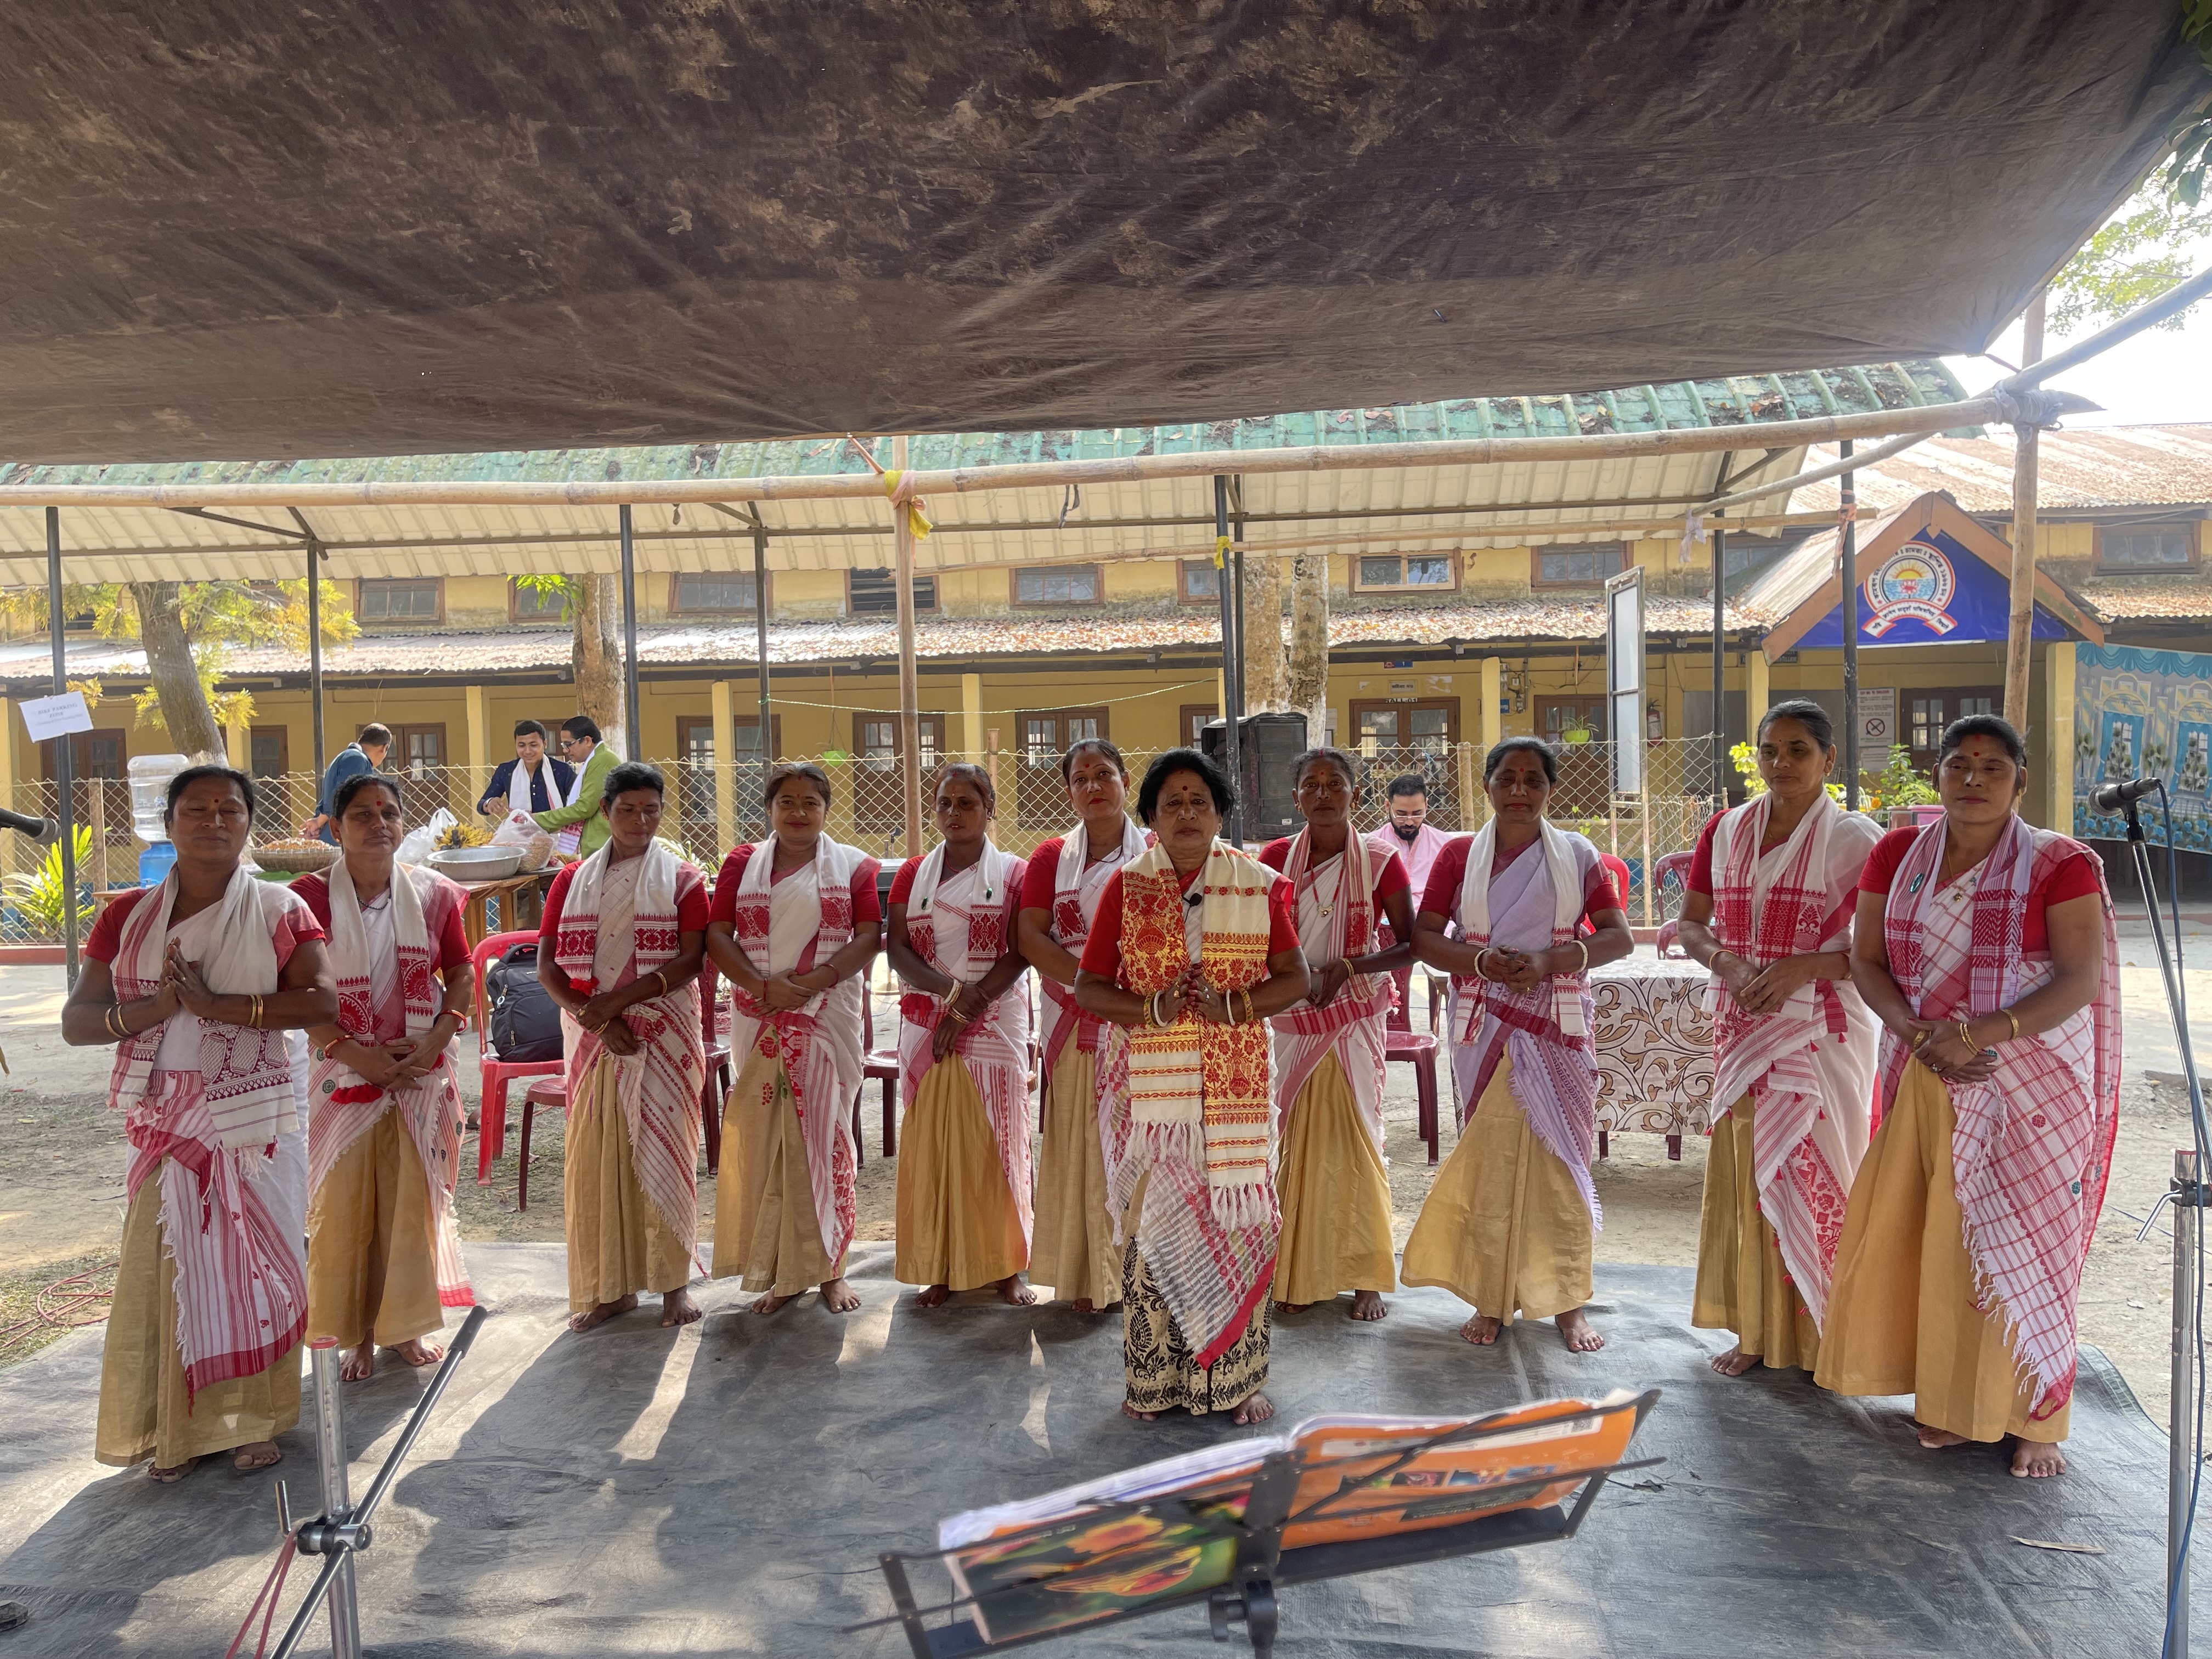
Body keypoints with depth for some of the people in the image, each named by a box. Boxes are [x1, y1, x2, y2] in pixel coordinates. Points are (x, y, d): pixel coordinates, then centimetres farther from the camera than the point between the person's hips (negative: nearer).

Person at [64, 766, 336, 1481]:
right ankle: (177, 1428, 18)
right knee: (167, 1270, 3)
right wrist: (150, 1009, -17)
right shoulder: (129, 917, 6)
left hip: (259, 1123, -2)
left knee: (252, 1264, 5)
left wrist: (216, 1005, -20)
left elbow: (323, 1001, -14)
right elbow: (76, 1021, 3)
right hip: (170, 1125, 2)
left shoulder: (279, 910, -1)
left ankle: (253, 1419, 18)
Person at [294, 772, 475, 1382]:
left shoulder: (433, 894, 3)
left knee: (412, 1202, 7)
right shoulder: (311, 897, -5)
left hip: (420, 1074, 2)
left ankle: (404, 1324, 23)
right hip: (343, 1075, -2)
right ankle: (356, 1333, 18)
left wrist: (435, 1043, -8)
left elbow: (461, 975, 6)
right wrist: (354, 1053, -15)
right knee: (344, 1209, 3)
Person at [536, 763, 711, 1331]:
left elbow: (690, 960, -8)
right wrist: (593, 1017, -12)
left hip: (664, 1034, -2)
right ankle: (610, 1286, 15)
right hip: (591, 1036, 2)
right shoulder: (572, 880, 9)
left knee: (661, 1150, 0)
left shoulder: (681, 879, 2)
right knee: (596, 1155, 4)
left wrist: (617, 1001, -16)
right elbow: (547, 966, 3)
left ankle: (673, 1281, 11)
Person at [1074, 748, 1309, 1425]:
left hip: (1233, 1084, 1)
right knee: (1152, 1222, 2)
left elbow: (1294, 977, 7)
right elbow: (1088, 989, 3)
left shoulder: (1259, 885, 5)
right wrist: (1154, 1008, -14)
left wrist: (1235, 1004, -11)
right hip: (1147, 1084, 0)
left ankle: (1235, 1379, 15)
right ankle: (1151, 1381, 15)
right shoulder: (1125, 887, 3)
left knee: (1232, 1220, 1)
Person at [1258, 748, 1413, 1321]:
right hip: (1291, 1018, 1)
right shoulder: (1275, 858, 0)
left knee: (1355, 1135, 1)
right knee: (1295, 1138, 5)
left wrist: (1347, 967, -16)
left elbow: (1412, 945, -3)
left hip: (1355, 1020, -1)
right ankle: (1298, 1273, 16)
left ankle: (1365, 1277, 12)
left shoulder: (1379, 863, -4)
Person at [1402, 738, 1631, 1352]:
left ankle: (1566, 1302, 13)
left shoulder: (1576, 854, 5)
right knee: (1489, 1157, 1)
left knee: (1559, 1155, 1)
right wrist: (1482, 962, -15)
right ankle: (1491, 1299, 13)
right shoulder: (1459, 855, 5)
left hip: (1557, 1025, 0)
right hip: (1485, 1026, 0)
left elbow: (1618, 936, 1)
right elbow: (1423, 937, 3)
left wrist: (1547, 961, -14)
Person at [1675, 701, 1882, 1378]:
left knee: (1817, 1175, 1)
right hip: (1743, 1029, 4)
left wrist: (1803, 968, -21)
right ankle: (1755, 1329, 21)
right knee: (1745, 1175, 8)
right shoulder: (1726, 829, 7)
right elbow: (1690, 923, 10)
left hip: (1824, 1034, -4)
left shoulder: (1856, 838, -6)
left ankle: (1824, 1337, 17)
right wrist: (1727, 963, -10)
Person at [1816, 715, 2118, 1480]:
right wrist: (1915, 1031, -14)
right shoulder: (1898, 855, 5)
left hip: (2032, 1086, -3)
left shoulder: (2059, 864, -6)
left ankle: (2034, 1418, 15)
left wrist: (1979, 1034, -23)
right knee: (1935, 1237, 6)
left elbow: (2081, 978, -12)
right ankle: (1956, 1403, 20)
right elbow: (1867, 960, 3)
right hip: (1926, 1081, 3)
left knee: (2019, 1242, 2)